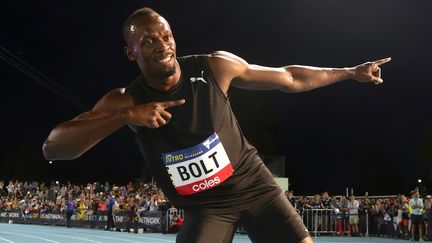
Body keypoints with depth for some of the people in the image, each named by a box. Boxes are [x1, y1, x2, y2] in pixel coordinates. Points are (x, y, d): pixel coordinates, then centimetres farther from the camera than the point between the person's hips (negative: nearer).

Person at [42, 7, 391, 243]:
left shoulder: (215, 67, -14)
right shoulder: (125, 101, -16)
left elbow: (289, 78, 0)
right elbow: (52, 148, -26)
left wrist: (350, 72, 5)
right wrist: (126, 117, -38)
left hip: (254, 184, 1)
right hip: (205, 206, -1)